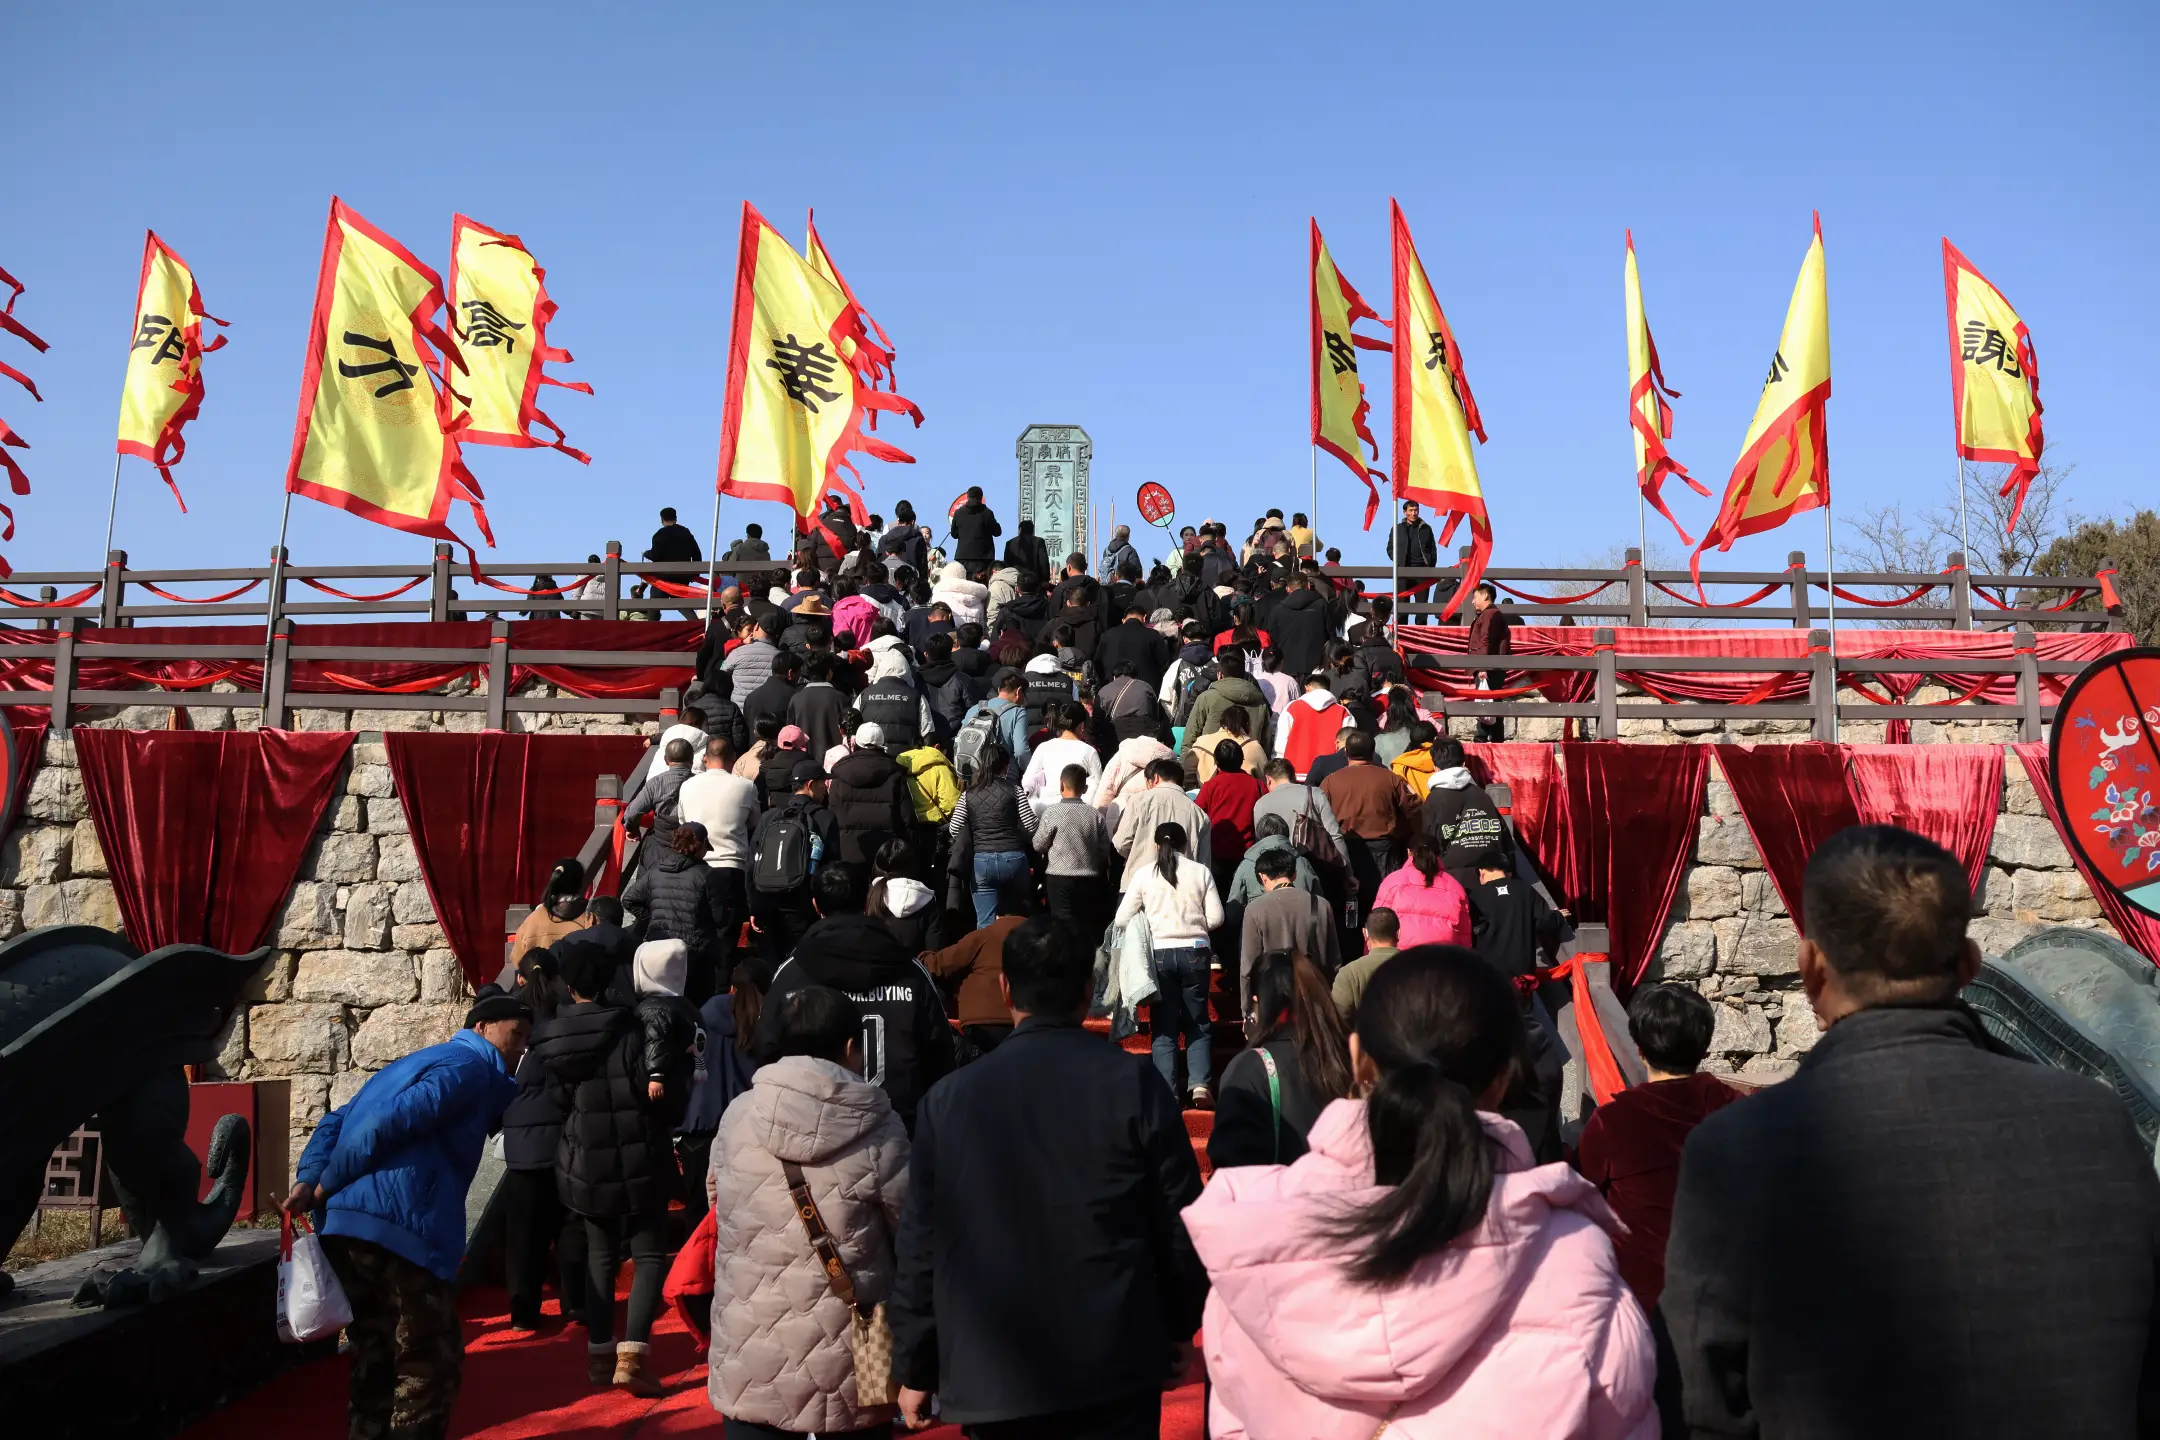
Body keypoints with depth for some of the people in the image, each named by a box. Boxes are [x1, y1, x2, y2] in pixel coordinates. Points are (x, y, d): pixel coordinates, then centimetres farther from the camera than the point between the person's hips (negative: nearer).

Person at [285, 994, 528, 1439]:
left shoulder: (414, 1063, 28)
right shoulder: (473, 1067, -3)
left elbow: (337, 1120, 21)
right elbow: (390, 1123, -15)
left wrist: (309, 1178, 8)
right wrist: (328, 1186, -5)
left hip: (343, 1224, 9)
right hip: (402, 1227, -9)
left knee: (376, 1353, 18)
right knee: (432, 1361, 1)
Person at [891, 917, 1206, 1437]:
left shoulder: (948, 1098, -4)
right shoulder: (1132, 1082, -8)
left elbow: (921, 1243, 0)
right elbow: (1180, 1219, -4)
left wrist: (914, 1368, 10)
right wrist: (1178, 1325, 11)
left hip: (991, 1375, 2)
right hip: (1114, 1372, -1)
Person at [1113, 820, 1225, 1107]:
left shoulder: (1144, 875, 0)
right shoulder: (1200, 871, 0)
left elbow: (1121, 919, 0)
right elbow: (1216, 918, -1)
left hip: (1159, 953, 0)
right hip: (1195, 952, 0)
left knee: (1164, 1026, 9)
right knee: (1197, 1023, 13)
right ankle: (1200, 1084, 0)